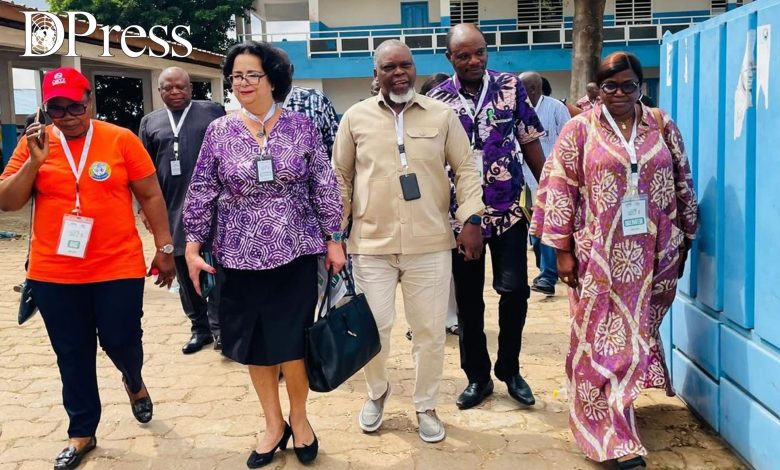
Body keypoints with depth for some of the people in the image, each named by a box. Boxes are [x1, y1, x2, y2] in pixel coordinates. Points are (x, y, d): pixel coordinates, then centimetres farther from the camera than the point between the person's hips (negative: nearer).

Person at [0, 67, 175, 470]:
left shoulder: (121, 139, -4)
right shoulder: (33, 143, 2)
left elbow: (150, 196, 2)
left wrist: (164, 247, 1)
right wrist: (35, 161, -14)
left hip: (118, 268, -2)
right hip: (53, 273, 2)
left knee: (121, 341, 4)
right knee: (72, 355, 11)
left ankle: (134, 382, 40)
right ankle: (81, 433, 27)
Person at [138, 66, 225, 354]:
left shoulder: (213, 112, 4)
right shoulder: (150, 122, 12)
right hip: (172, 209, 4)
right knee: (184, 271, 9)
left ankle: (219, 327, 3)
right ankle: (199, 327, 20)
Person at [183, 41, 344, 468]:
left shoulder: (301, 126, -1)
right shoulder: (219, 132, 1)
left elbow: (324, 186, 1)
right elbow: (202, 192, 3)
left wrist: (333, 240, -1)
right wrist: (193, 246, -2)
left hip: (295, 253, -1)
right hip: (241, 256, 2)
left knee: (291, 341, 3)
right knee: (255, 345, 10)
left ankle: (299, 418, 28)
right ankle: (273, 424, 28)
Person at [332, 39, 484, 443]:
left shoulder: (442, 115, 4)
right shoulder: (356, 117, 4)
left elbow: (466, 170, 6)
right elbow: (340, 178, 9)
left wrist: (471, 219, -6)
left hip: (430, 244, 0)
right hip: (371, 244, 0)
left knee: (430, 330, 7)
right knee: (373, 328, 5)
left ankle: (426, 406, 28)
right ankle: (377, 393, 34)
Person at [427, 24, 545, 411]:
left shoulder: (511, 87, 0)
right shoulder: (436, 100, -1)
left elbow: (530, 143, 4)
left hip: (509, 208, 0)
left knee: (514, 289, -2)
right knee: (468, 298, 8)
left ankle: (509, 370, 20)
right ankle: (477, 376, 23)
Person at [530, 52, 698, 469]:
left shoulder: (662, 126, 6)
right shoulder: (579, 130, -3)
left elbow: (683, 185, 11)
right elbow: (559, 190, -5)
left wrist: (684, 240, 12)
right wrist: (563, 250, -8)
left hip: (653, 254, 3)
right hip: (601, 256, -3)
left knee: (637, 330, 13)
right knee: (605, 339, 0)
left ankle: (622, 402, 35)